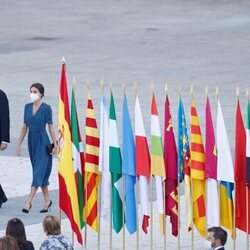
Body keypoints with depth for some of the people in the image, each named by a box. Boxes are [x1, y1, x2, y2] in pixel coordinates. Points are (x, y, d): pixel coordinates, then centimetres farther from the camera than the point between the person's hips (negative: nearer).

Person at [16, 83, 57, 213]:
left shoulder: (46, 108, -9)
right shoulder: (27, 107, 7)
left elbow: (50, 127, -6)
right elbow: (25, 127, 11)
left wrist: (55, 144, -5)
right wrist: (19, 144, 9)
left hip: (43, 142, -6)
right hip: (32, 142, 6)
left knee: (38, 172, -10)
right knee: (42, 172, 13)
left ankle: (28, 202, -16)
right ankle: (47, 200, 23)